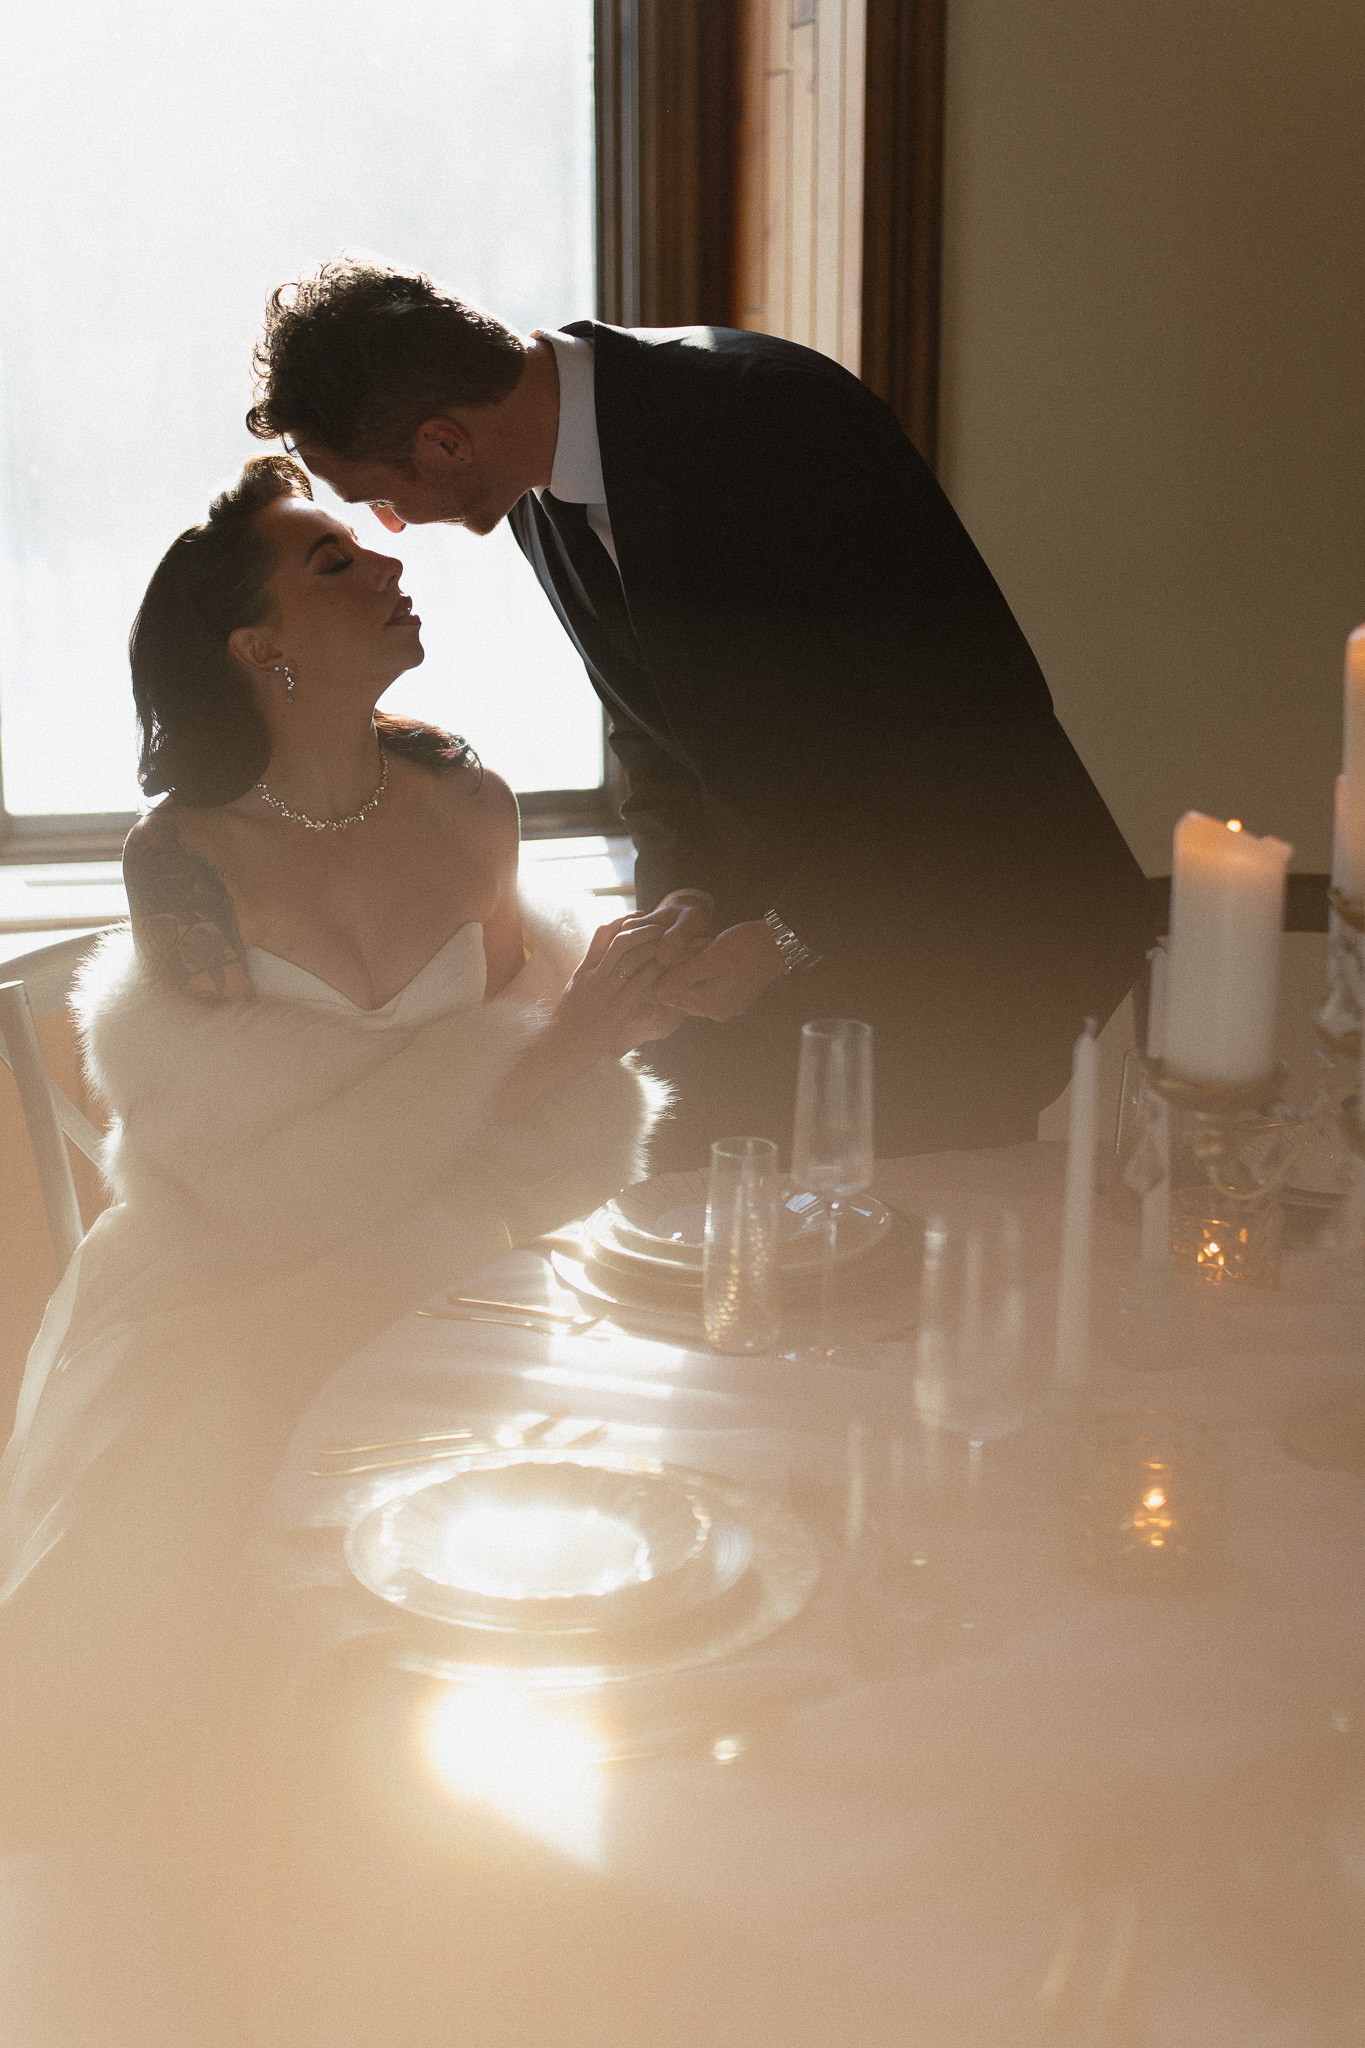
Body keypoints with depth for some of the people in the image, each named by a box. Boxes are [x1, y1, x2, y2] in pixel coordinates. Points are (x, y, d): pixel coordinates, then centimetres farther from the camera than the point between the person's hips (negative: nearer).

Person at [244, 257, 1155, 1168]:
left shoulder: (773, 414, -25)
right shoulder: (538, 491, 1)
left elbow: (980, 708, -23)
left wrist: (794, 931, -21)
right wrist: (681, 891, -9)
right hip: (798, 924, 7)